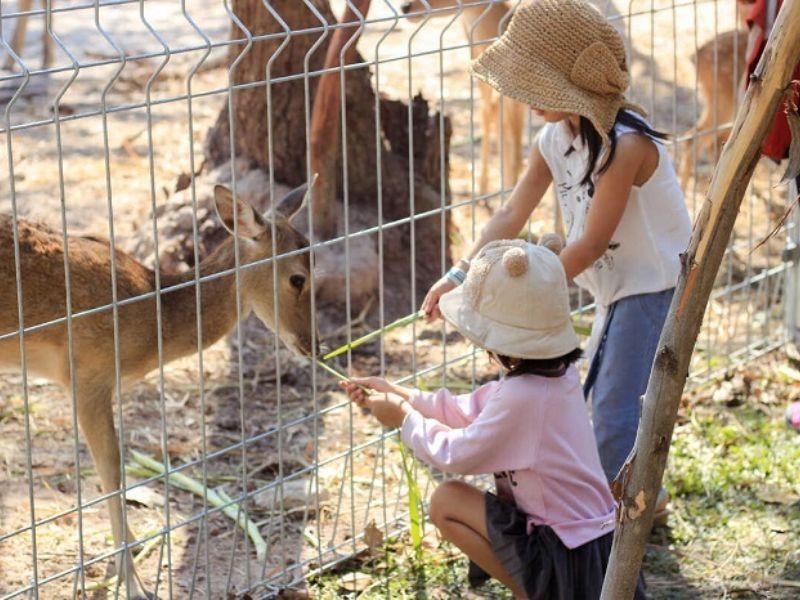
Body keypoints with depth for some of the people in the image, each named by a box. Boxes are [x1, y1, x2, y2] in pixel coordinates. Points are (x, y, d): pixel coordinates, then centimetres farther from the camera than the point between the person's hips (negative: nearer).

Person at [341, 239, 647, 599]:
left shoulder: (523, 396, -24)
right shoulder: (557, 373, 3)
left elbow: (457, 455, -12)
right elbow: (470, 410, 14)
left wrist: (405, 418, 3)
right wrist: (398, 394, 16)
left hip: (568, 561, -9)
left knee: (446, 502, -1)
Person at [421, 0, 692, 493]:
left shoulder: (625, 144, -28)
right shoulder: (554, 141, -3)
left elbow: (592, 243, -26)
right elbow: (511, 216, -3)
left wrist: (525, 295, -22)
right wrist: (460, 276, -14)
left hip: (655, 283, -9)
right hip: (615, 285, 9)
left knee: (614, 410, -9)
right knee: (599, 395, 20)